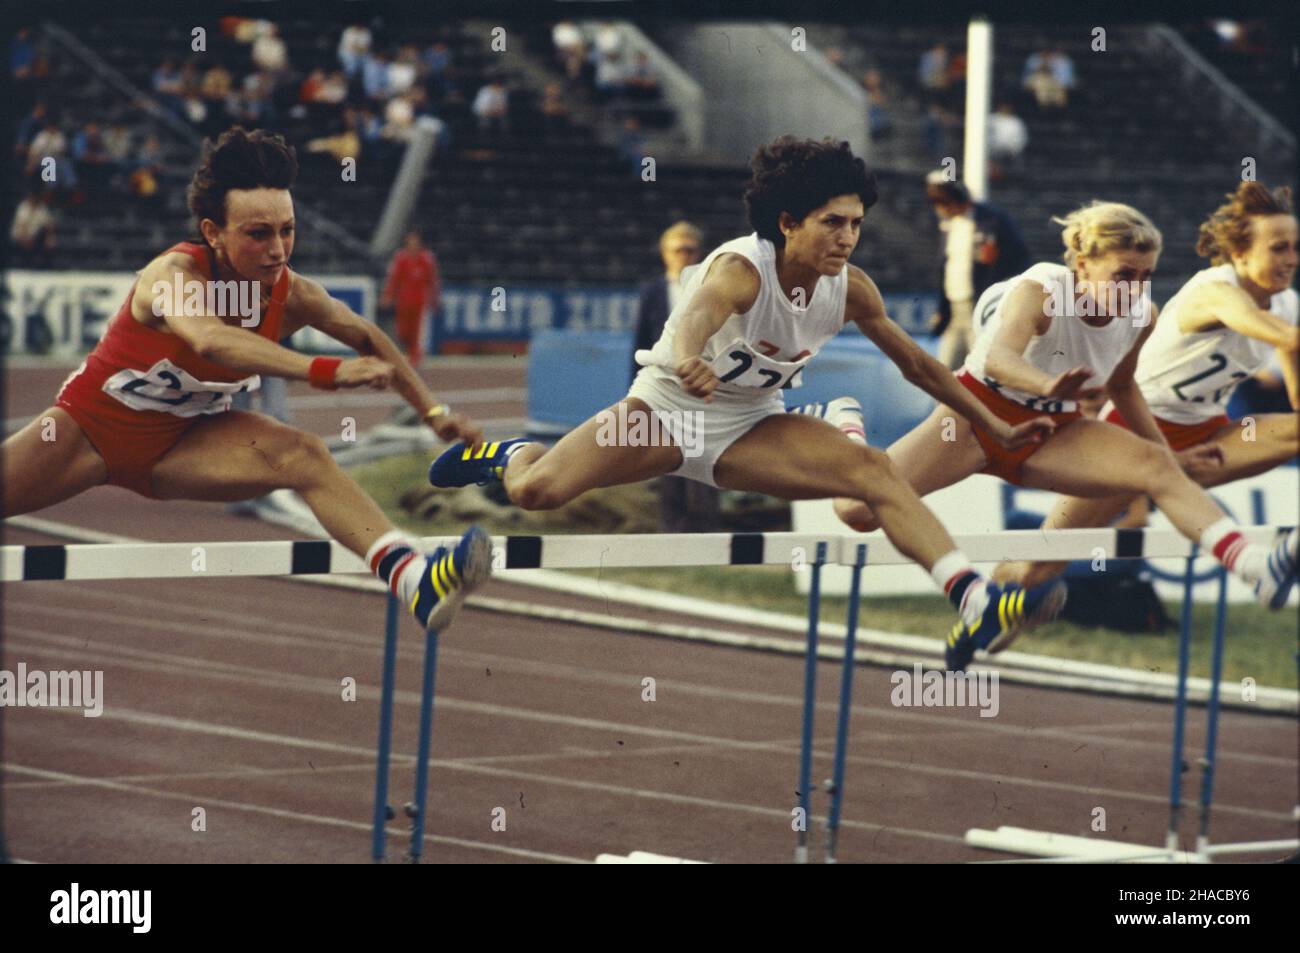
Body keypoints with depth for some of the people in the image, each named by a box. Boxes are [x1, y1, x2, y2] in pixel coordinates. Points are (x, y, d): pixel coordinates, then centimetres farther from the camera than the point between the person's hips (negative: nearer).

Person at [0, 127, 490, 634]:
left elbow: (367, 339, 8)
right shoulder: (176, 274, -29)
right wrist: (327, 372, -59)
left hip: (181, 442, 3)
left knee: (301, 455, -22)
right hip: (87, 427, -3)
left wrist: (433, 411, 4)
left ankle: (411, 578, -38)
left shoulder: (291, 296, -12)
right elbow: (210, 339, -51)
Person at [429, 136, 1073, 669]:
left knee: (873, 470, -22)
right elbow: (701, 310, -51)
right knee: (534, 492, -20)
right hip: (666, 409, -4)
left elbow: (916, 364, 7)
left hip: (750, 429, 4)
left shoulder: (850, 290, -9)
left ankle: (975, 602, -35)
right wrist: (691, 360, -75)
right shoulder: (741, 268, -27)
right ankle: (513, 456, 21)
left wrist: (997, 429, 8)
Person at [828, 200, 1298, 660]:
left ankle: (1256, 566, -42)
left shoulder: (1142, 317, -10)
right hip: (978, 413, -4)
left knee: (1158, 467, -25)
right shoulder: (1039, 292, -28)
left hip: (1051, 433, 4)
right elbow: (999, 356, -49)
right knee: (857, 508, -18)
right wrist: (1047, 385, -70)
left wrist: (1166, 450, 8)